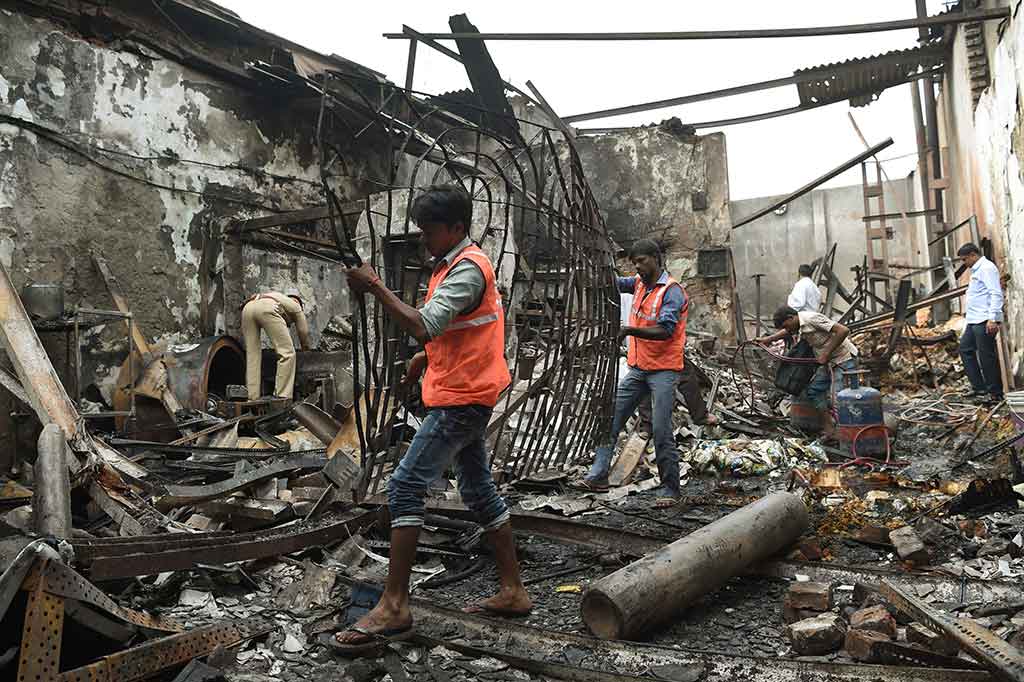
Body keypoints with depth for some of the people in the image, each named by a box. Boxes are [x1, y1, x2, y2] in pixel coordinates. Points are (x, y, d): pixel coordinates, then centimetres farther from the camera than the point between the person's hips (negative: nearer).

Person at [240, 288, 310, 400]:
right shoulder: (295, 305, 33)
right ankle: (282, 397, -7)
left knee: (252, 355, 11)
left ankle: (252, 398, 5)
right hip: (267, 308, -6)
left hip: (247, 308, 6)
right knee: (287, 353, -2)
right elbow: (303, 332, 36)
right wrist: (305, 349, 51)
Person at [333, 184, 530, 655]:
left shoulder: (467, 267, -16)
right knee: (478, 490, 13)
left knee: (406, 485, -12)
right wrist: (428, 356, 14)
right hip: (464, 398, 11)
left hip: (461, 400, -11)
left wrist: (375, 287, -22)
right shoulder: (455, 265, 16)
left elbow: (423, 326, -27)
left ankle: (394, 607, -7)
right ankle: (512, 592, 22)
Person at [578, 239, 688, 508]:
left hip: (663, 369, -7)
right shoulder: (639, 283, 11)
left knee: (662, 431, -7)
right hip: (637, 368, 7)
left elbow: (665, 330, -22)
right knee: (611, 419, 2)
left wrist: (629, 330, -34)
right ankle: (598, 476, 6)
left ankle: (670, 489, 5)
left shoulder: (672, 291, -11)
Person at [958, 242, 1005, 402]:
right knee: (965, 349, 12)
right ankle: (979, 388, 15)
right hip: (974, 321, 11)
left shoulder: (987, 268, -11)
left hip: (984, 321, -11)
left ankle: (995, 393, 3)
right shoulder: (976, 270, 20)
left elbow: (996, 294, -20)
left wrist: (992, 319, -25)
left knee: (986, 355, -6)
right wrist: (969, 311, 17)